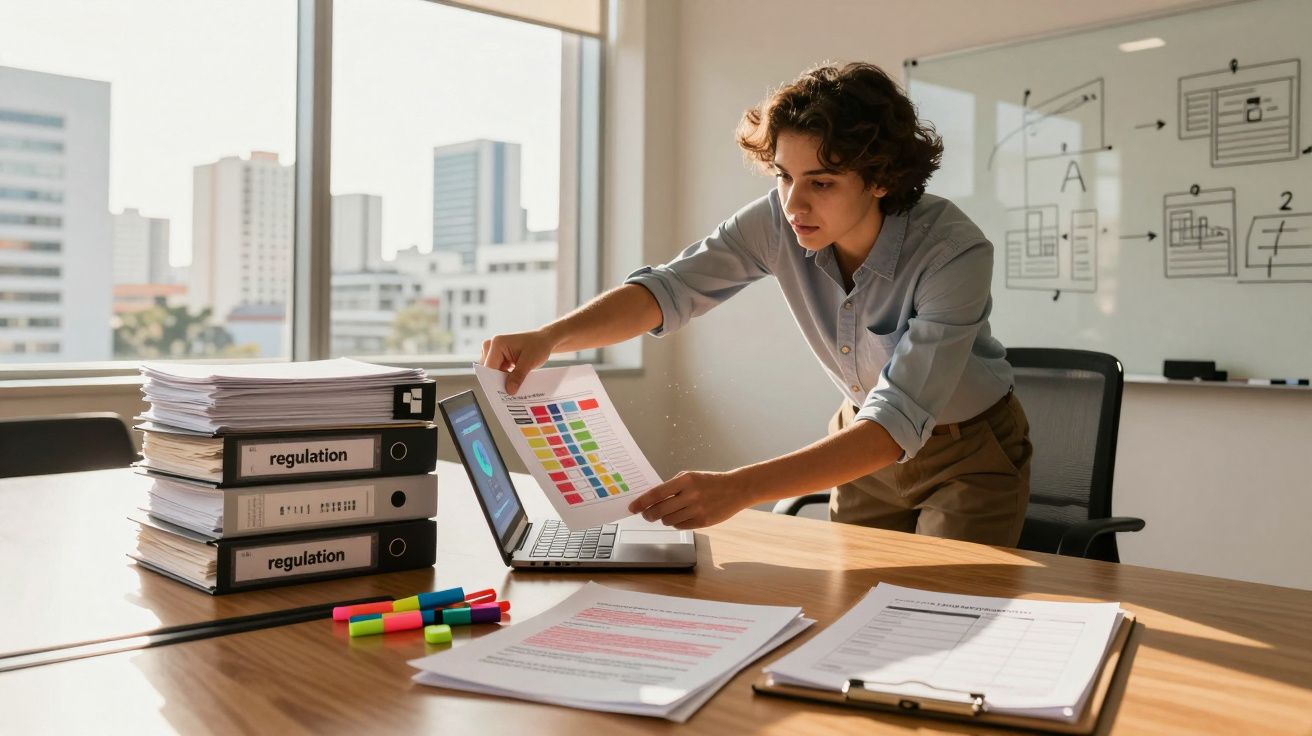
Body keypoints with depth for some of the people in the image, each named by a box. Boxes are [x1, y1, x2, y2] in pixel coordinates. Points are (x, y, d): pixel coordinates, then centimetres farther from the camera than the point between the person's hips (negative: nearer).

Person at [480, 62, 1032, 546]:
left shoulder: (955, 253, -32)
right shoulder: (777, 222, -19)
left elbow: (900, 421, -39)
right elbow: (671, 288, -22)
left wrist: (737, 488, -50)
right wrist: (550, 337, -42)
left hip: (969, 453, -3)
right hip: (866, 438, 4)